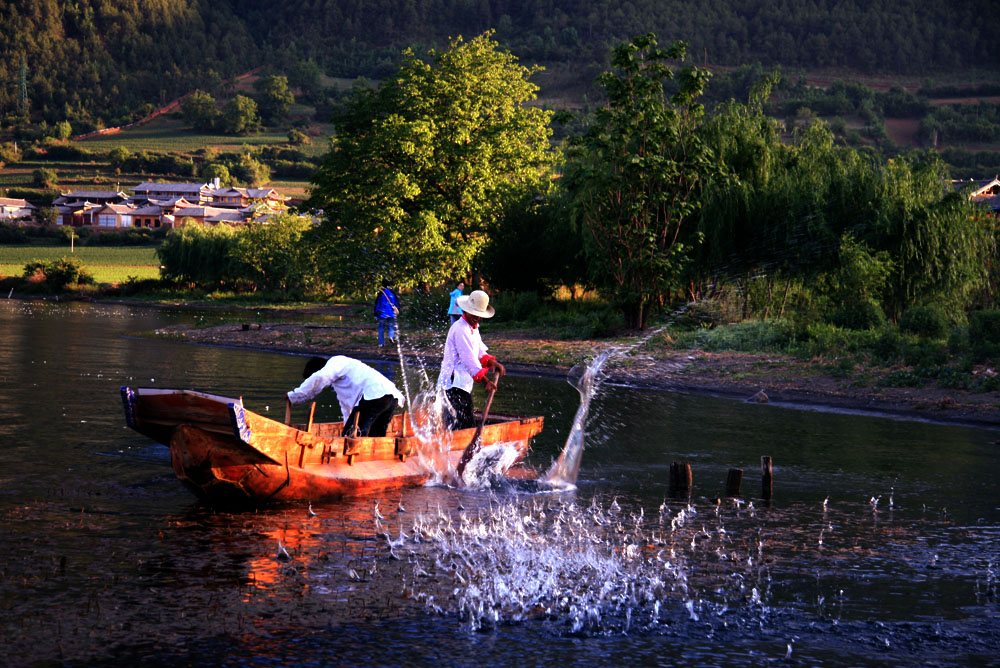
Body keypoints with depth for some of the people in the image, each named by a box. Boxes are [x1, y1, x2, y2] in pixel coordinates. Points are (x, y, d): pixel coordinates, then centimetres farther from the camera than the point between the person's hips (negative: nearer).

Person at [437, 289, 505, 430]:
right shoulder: (460, 329, -15)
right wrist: (485, 381, -24)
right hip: (454, 385, -10)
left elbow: (480, 354, 19)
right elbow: (468, 359, -21)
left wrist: (493, 363, -2)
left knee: (469, 426, 13)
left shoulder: (473, 328, 18)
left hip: (464, 384, 10)